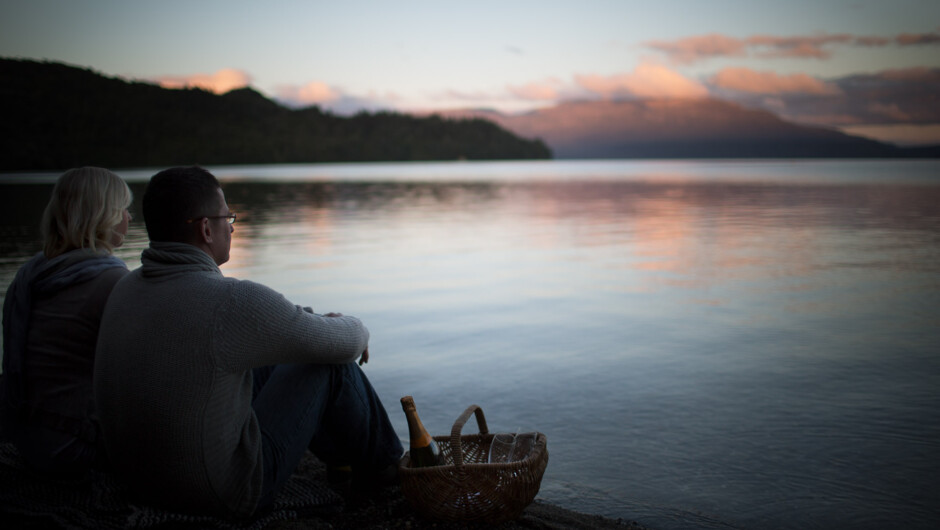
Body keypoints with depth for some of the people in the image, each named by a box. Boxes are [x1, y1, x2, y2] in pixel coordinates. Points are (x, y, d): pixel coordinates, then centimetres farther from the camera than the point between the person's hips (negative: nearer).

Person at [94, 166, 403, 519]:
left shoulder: (125, 290, -1)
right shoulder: (233, 301, -27)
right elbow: (344, 343, -11)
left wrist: (313, 320, 23)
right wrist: (354, 329, 13)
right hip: (225, 495, -7)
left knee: (268, 361, 24)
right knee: (332, 363, 2)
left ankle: (343, 455, 44)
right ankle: (381, 466, 26)